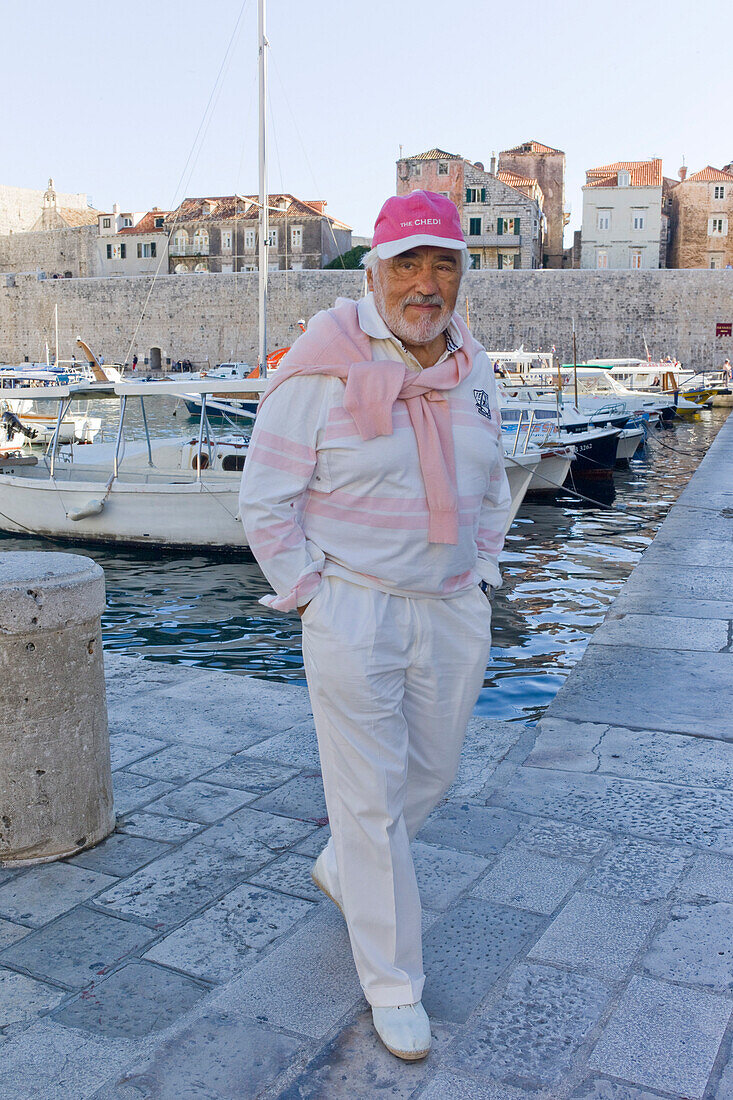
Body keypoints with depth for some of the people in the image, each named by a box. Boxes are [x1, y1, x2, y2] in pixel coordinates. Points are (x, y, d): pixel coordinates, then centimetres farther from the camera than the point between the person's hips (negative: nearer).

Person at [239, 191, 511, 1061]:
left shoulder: (474, 370, 6)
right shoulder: (322, 369, -13)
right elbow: (264, 500, -9)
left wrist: (478, 572, 11)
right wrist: (312, 599, -9)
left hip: (454, 614, 6)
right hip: (353, 615, -6)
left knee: (431, 773, 19)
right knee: (371, 800, 3)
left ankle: (341, 868, 48)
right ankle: (393, 985, 21)